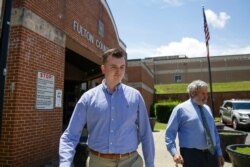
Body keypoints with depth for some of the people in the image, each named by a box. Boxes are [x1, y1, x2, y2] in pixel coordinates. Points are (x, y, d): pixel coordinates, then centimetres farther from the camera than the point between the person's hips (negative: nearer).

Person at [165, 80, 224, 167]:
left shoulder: (207, 109, 12)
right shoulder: (181, 109, -7)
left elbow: (214, 132, 19)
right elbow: (170, 133, -9)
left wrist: (219, 152, 16)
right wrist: (174, 152, -20)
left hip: (211, 153, 6)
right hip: (191, 154, -6)